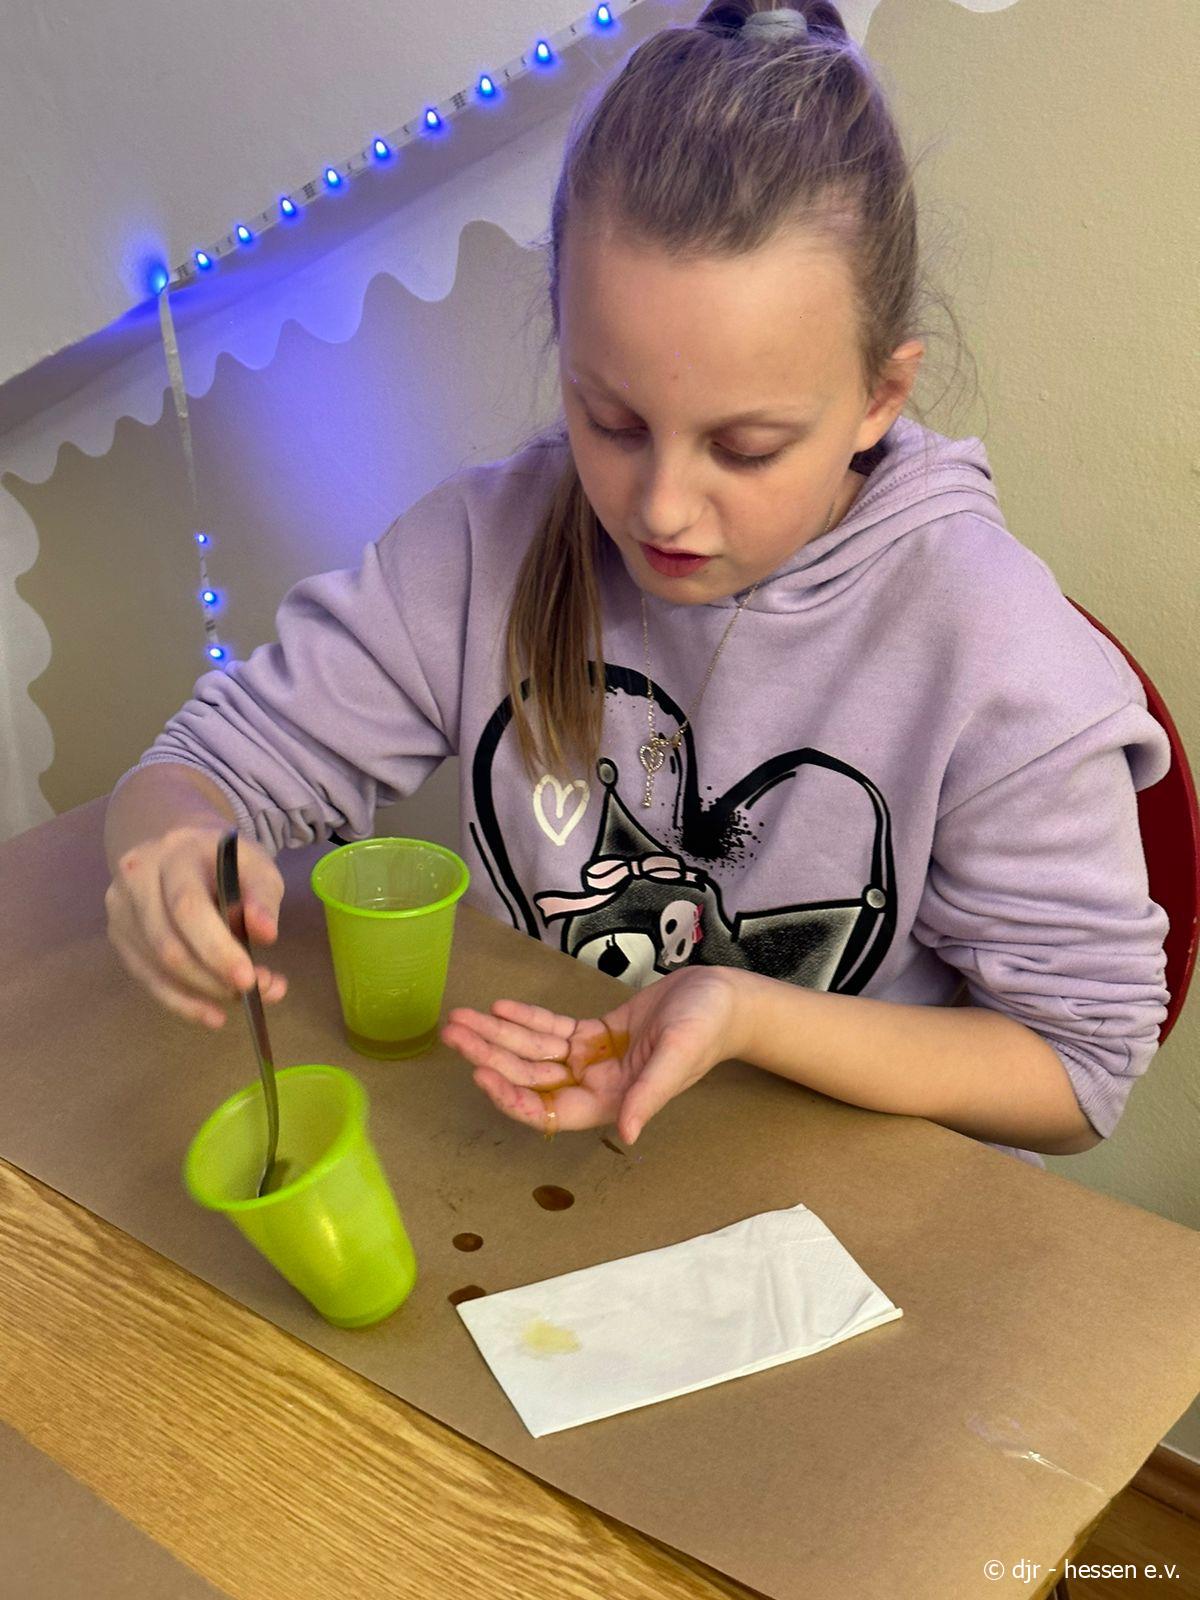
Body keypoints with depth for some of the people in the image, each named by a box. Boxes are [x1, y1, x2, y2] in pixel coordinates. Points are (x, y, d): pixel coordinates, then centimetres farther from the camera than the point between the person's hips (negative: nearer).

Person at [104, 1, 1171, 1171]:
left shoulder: (997, 657, -18)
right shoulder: (485, 545, -8)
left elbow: (1080, 1072, -10)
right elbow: (213, 766, -2)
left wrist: (753, 1019, -24)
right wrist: (177, 860, -26)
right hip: (516, 1141, 2)